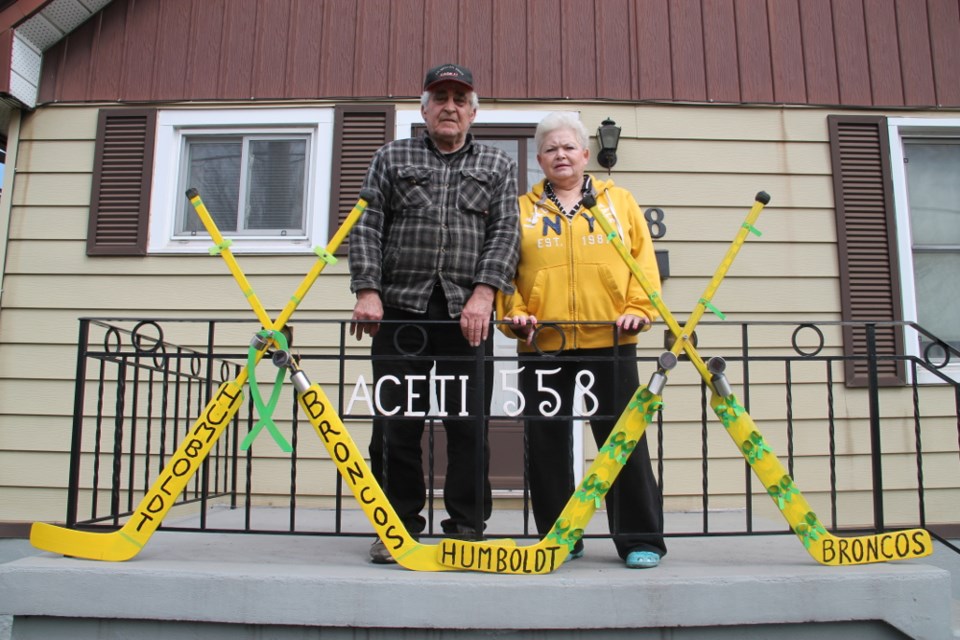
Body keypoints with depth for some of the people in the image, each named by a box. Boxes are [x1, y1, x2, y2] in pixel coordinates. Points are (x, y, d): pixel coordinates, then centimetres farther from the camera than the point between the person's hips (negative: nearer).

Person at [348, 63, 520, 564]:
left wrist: (483, 293, -10)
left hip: (468, 313, 0)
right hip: (400, 308, 1)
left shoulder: (498, 166, 16)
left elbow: (505, 233, 4)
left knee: (469, 423, -1)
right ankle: (399, 526, 15)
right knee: (396, 421, 2)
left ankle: (466, 528, 12)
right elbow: (367, 227, 8)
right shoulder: (391, 158, 17)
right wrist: (368, 291, -5)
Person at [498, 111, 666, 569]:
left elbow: (643, 262, 8)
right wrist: (513, 314, -6)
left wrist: (638, 311, -5)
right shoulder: (522, 210, 14)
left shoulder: (620, 202, 14)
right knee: (546, 442, 5)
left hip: (609, 342, -1)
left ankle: (641, 539, 13)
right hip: (541, 345, 1)